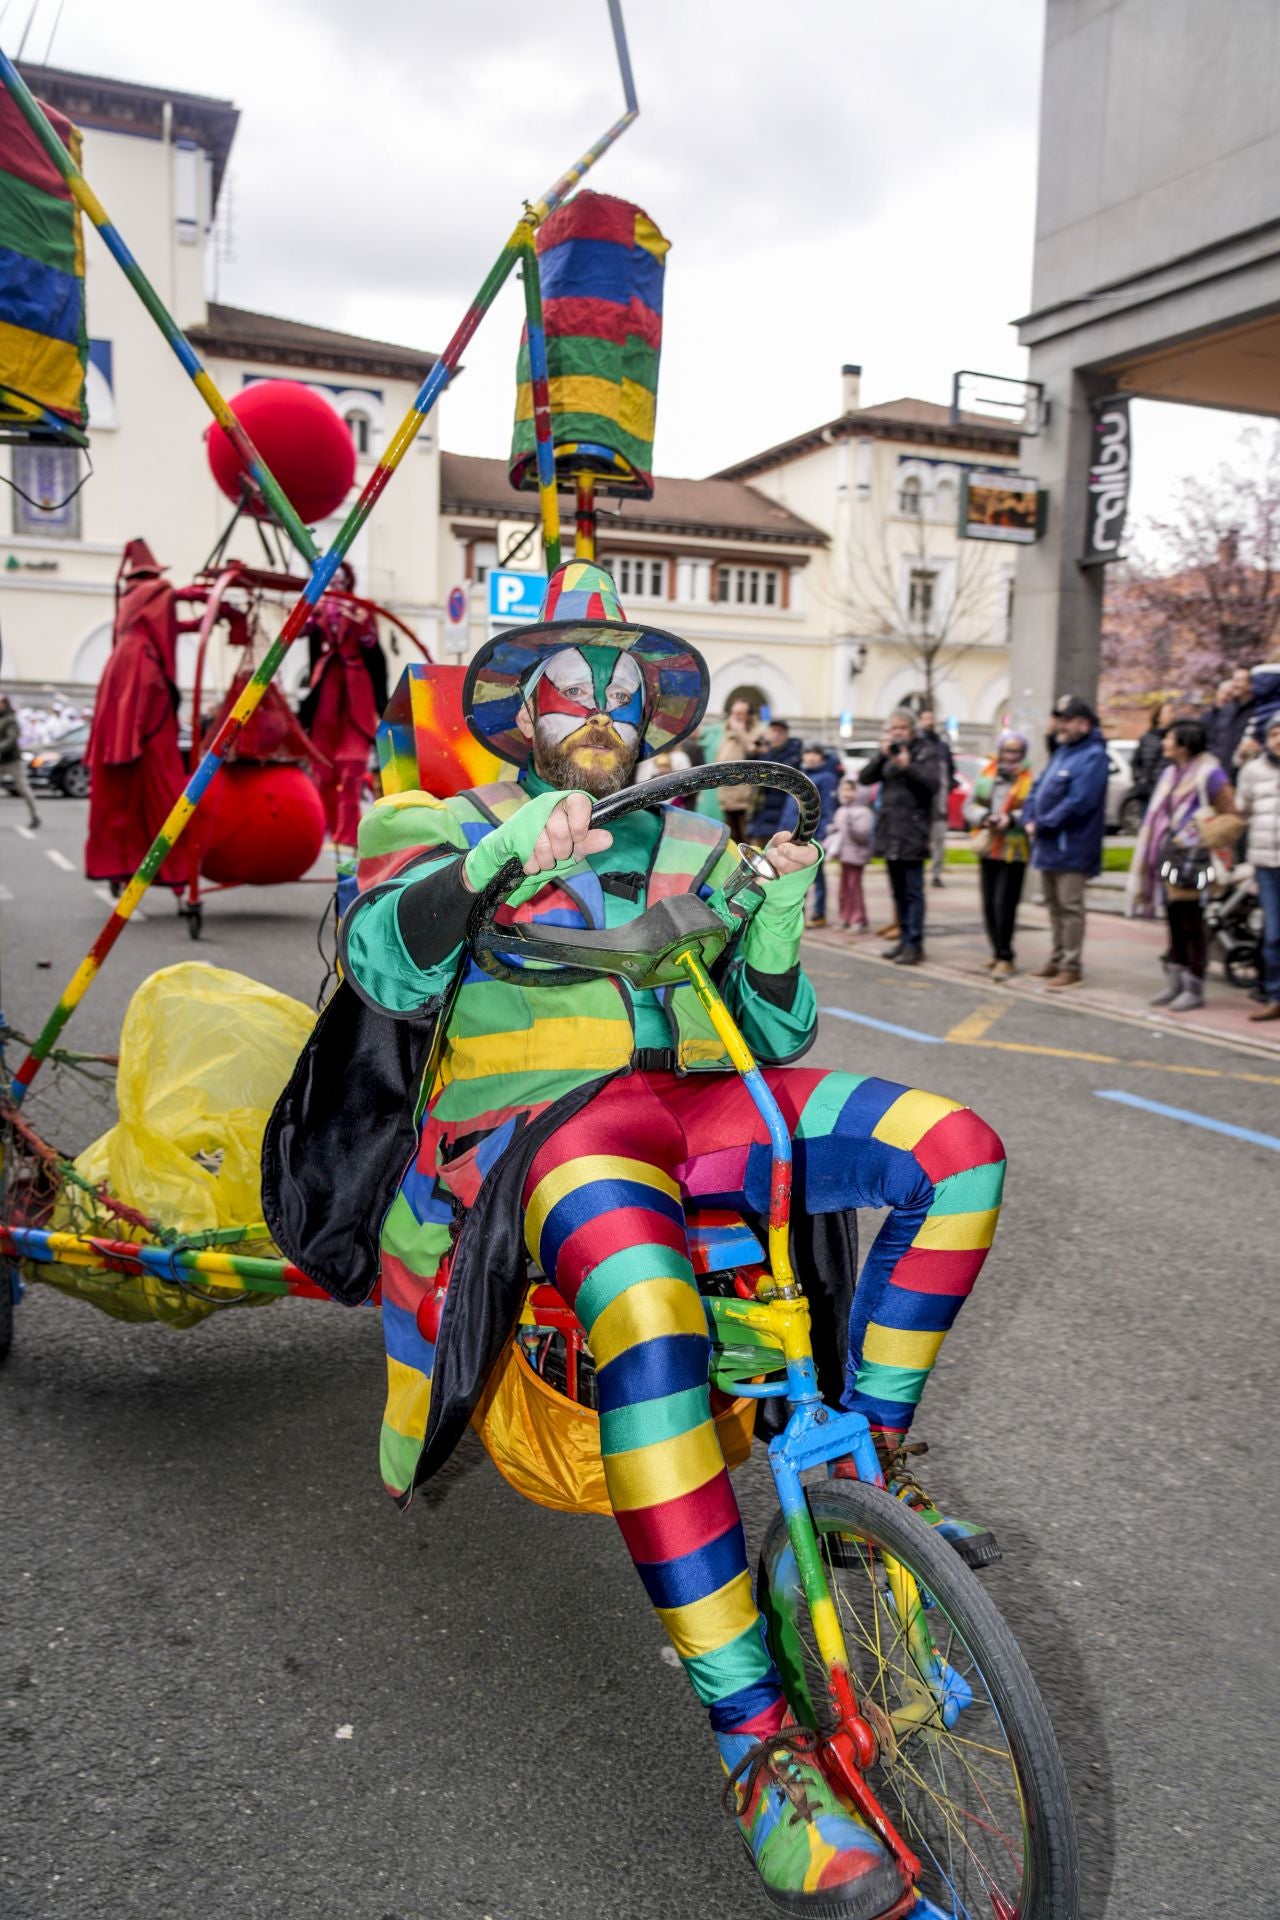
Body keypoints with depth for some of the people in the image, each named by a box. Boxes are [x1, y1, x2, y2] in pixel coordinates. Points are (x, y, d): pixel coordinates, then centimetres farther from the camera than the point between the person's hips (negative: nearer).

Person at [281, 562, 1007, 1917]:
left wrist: (774, 931, 0)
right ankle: (757, 1751, -32)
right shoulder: (443, 828, 13)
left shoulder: (692, 849, 25)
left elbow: (769, 1034, 19)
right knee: (640, 1287, -39)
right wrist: (496, 856, -23)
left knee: (953, 1146, -15)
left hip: (689, 1103, 5)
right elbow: (382, 966, -9)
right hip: (526, 1123, -5)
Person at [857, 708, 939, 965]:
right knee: (898, 891, 11)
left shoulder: (925, 753, -1)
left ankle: (914, 944, -7)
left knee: (913, 891, -7)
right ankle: (904, 939, 18)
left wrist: (908, 766, -23)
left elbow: (933, 782, -14)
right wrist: (881, 756, -8)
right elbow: (864, 778, 4)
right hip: (889, 830, 6)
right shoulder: (888, 754, 14)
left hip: (912, 831, -6)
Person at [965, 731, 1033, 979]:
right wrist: (985, 817, -12)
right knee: (989, 905, 10)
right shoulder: (986, 774, 9)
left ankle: (1005, 958, -1)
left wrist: (1012, 819, -25)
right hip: (988, 848, 5)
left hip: (1014, 851, -5)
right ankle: (998, 951, 24)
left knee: (1004, 905, -9)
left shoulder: (1030, 779, -6)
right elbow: (969, 805, 6)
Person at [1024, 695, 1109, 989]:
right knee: (1054, 906, 15)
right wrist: (1030, 819, 0)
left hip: (1071, 846, -9)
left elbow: (1077, 802, -21)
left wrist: (1044, 824, -16)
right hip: (1048, 844, 9)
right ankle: (1056, 959, 23)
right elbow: (1038, 788, 17)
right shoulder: (1061, 752, 17)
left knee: (1070, 907, -5)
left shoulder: (1092, 756, -12)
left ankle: (1072, 965, 0)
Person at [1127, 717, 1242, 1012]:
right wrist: (1154, 853, 15)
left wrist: (1200, 835, -13)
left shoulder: (1209, 774, -9)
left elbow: (1232, 819, -7)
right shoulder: (1170, 773, 15)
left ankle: (1194, 988, 5)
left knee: (1192, 924, -2)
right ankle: (1175, 984, 20)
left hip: (1191, 858, -8)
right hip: (1167, 855, 8)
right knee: (1174, 923, 12)